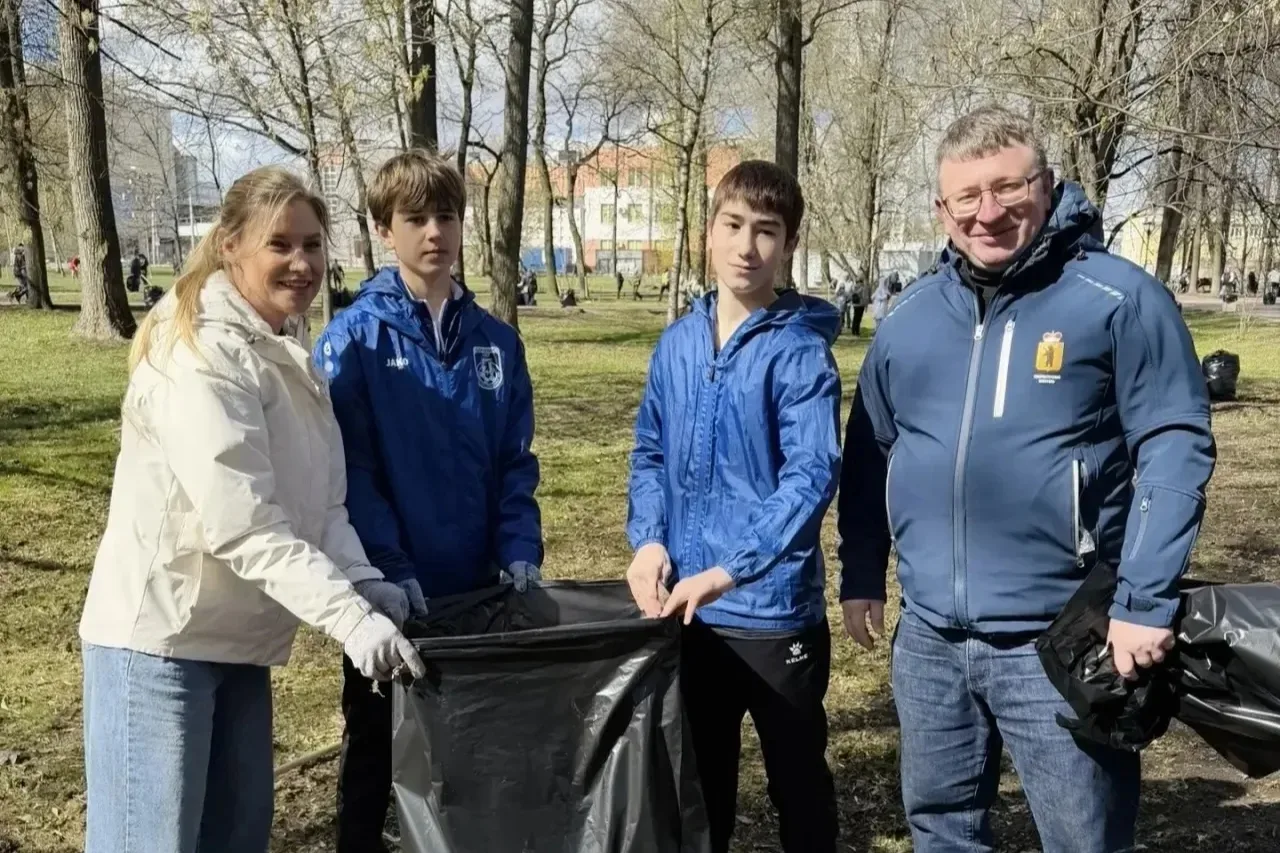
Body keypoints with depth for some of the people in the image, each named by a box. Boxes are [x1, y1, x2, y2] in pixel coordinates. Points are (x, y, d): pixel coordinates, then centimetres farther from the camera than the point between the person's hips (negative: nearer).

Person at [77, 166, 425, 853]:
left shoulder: (288, 359, 11)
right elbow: (242, 521, -26)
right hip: (159, 636, -9)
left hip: (239, 640, 9)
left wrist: (369, 585, -9)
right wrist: (349, 617, -29)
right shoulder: (201, 353, -18)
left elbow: (320, 506, 7)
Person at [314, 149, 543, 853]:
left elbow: (515, 464, 5)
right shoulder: (355, 337, -8)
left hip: (477, 585, 4)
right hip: (387, 588, -3)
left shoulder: (495, 340, 5)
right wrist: (390, 569, -21)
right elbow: (351, 469, -13)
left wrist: (520, 553, -7)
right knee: (377, 746, 14)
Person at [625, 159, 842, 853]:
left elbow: (810, 478, -20)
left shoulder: (801, 351, -11)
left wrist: (726, 572, -26)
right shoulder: (676, 343, 5)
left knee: (799, 785, 13)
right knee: (699, 781, 20)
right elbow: (649, 453, 11)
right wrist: (648, 540, -6)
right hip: (685, 607, 5)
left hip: (773, 609, -4)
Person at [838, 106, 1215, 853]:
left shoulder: (1118, 297, -9)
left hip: (1059, 638, -5)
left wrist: (1146, 602, -18)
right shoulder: (911, 317, 7)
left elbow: (1175, 447, -12)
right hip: (929, 635, 5)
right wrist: (860, 577, 13)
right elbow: (869, 455, 14)